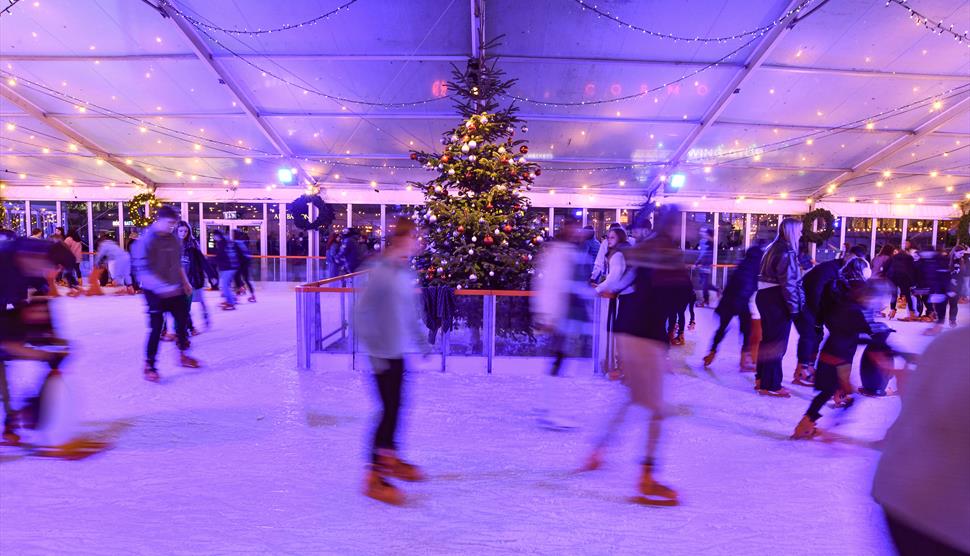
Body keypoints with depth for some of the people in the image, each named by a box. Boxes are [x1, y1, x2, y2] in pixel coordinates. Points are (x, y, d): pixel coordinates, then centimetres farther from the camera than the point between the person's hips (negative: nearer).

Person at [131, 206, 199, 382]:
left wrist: (185, 283, 17)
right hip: (156, 293, -6)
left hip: (175, 291, 7)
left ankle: (183, 355, 32)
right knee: (156, 329, -3)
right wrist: (162, 286, -33)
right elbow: (143, 271, -22)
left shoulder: (173, 239, 4)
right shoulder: (146, 241, -16)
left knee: (182, 322, 14)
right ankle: (149, 366, 12)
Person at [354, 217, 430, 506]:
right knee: (390, 410, -2)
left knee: (395, 408, 18)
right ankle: (374, 476, 13)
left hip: (399, 352, 8)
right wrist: (374, 351, -18)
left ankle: (391, 458, 37)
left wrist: (422, 341, 18)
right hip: (384, 354, -8)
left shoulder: (405, 271, 6)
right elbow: (363, 312, -18)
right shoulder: (381, 271, -19)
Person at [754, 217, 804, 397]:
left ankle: (761, 379, 28)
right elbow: (788, 283, -19)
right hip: (777, 300, -9)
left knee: (767, 339, 18)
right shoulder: (786, 252, -15)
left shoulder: (773, 248, 13)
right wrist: (794, 307, -14)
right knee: (777, 343, 0)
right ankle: (770, 385, 8)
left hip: (765, 296, 9)